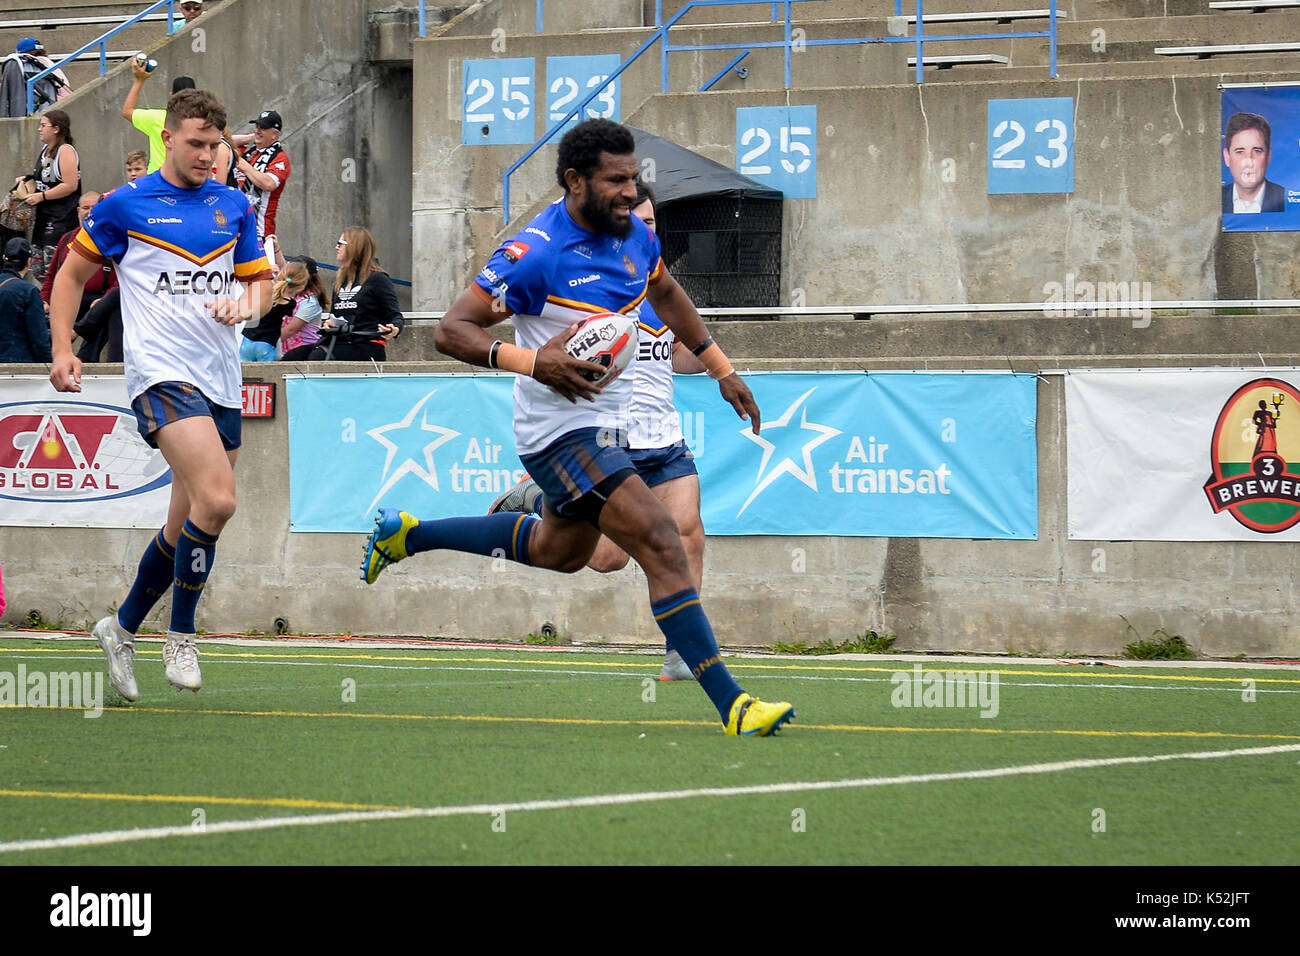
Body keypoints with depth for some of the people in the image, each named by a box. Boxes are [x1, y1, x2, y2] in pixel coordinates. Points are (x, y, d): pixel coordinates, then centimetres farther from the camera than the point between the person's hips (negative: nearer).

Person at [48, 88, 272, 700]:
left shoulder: (234, 206, 12)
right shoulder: (125, 205, 0)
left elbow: (259, 279, 21)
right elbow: (72, 274, 9)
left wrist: (247, 305, -3)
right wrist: (62, 350, 0)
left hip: (221, 381, 6)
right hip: (160, 373, -6)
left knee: (187, 527, 10)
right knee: (216, 500, -24)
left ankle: (123, 627, 30)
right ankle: (181, 636, -9)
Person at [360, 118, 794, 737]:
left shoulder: (632, 233, 0)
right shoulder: (535, 254, -23)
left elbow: (666, 294, 22)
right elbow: (451, 330, -21)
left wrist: (721, 367, 21)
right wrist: (533, 361, -35)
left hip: (609, 423, 9)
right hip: (562, 428, -9)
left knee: (558, 550, 29)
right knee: (662, 545, -20)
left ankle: (405, 535, 45)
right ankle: (731, 706, -22)